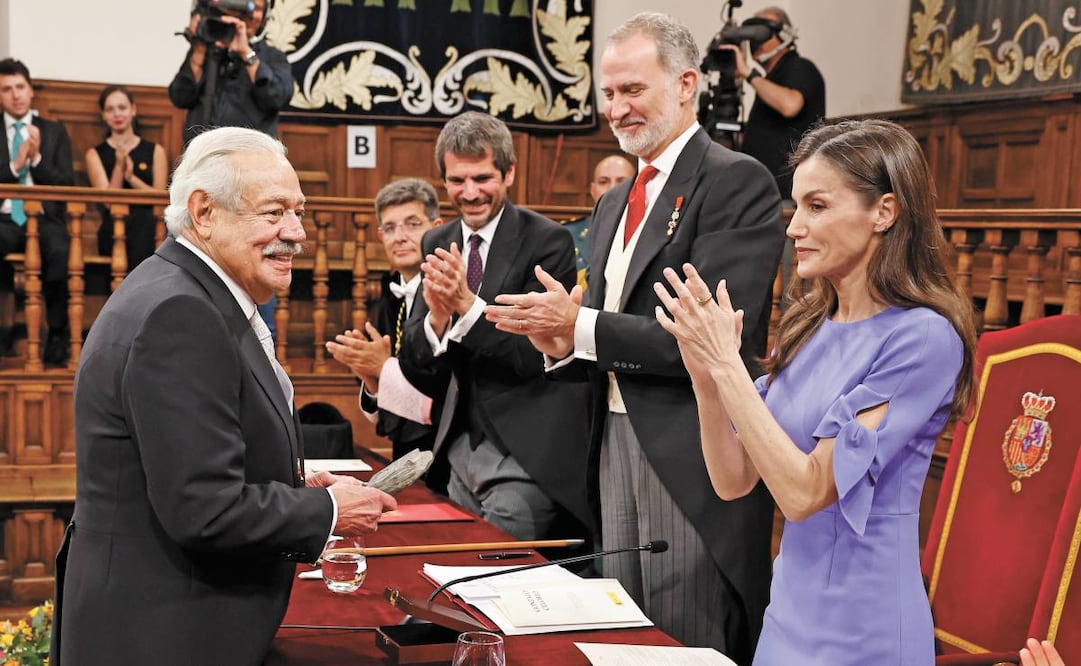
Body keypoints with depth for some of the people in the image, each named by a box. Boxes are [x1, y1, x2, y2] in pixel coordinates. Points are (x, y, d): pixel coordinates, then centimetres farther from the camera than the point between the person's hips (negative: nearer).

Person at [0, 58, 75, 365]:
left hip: (45, 218, 0)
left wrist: (36, 158, -7)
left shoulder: (55, 131, 14)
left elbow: (67, 185, 7)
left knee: (61, 253, -35)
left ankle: (57, 334, -22)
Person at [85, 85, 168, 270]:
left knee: (146, 221, -36)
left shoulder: (155, 151, 15)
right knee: (141, 219, -36)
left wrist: (131, 176, -10)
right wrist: (119, 166, -13)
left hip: (150, 228, 1)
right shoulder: (95, 154, 13)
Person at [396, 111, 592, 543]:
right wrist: (437, 317, -19)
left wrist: (468, 304, -27)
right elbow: (415, 368, 2)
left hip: (525, 454, -6)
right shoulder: (437, 245, 6)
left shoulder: (548, 241, -11)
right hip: (463, 447, 6)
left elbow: (538, 355, -16)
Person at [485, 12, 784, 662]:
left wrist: (581, 327, -18)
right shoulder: (613, 203, 17)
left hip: (692, 456, -8)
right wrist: (562, 341, -3)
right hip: (616, 443, 8)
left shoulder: (737, 181, -10)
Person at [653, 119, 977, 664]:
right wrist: (704, 374, -13)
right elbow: (733, 481, 1)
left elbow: (805, 492, -22)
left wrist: (726, 364, -22)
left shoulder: (923, 337, -18)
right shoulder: (809, 326, 3)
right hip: (788, 614, 7)